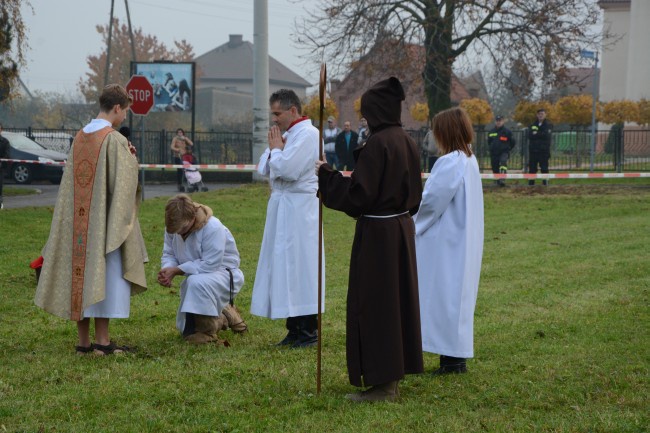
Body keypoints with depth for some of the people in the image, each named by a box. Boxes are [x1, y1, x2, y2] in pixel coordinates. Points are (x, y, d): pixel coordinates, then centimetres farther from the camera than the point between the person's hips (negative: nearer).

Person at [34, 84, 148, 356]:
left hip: (78, 221, 7)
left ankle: (83, 342, 12)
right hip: (105, 220, -7)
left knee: (81, 274, 9)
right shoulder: (115, 140, -13)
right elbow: (123, 183, -15)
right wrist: (131, 159, 1)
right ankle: (102, 342, -1)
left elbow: (71, 184, 12)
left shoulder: (79, 138, 9)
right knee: (106, 275, -1)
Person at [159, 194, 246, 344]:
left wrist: (176, 270, -32)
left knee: (197, 282, -42)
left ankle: (208, 332, -22)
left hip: (223, 274, -7)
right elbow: (168, 254, -1)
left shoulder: (213, 228, -30)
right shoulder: (173, 228, -10)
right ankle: (224, 317, 35)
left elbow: (209, 265, -32)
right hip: (199, 276, 8)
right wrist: (166, 271, -25)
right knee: (184, 327, 9)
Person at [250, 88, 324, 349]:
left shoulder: (307, 134, -13)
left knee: (299, 266, -7)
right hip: (282, 207, 10)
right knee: (284, 265, 10)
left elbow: (287, 170, -24)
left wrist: (275, 148, -7)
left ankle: (309, 332, -2)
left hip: (299, 209, -10)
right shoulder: (289, 134, 17)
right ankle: (295, 330, 16)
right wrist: (275, 149, -1)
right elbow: (264, 169, 16)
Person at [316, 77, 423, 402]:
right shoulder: (407, 143, 8)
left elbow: (358, 192, -20)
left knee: (374, 305, -2)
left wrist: (326, 174, -7)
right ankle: (395, 375, 23)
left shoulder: (377, 144, -19)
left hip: (377, 232, -9)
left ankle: (382, 383, 2)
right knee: (398, 301, 14)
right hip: (402, 228, 9)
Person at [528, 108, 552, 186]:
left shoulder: (548, 125, 5)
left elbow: (546, 135, -12)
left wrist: (536, 134, -5)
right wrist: (540, 135, -11)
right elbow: (530, 135, -1)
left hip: (544, 150, -3)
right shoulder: (533, 125, 15)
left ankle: (545, 183, -1)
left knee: (544, 168, -4)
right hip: (533, 150, 3)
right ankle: (530, 184, 6)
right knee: (532, 168, 3)